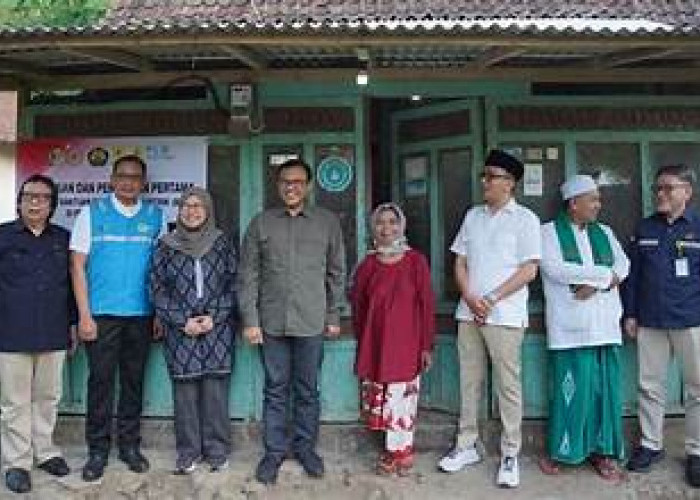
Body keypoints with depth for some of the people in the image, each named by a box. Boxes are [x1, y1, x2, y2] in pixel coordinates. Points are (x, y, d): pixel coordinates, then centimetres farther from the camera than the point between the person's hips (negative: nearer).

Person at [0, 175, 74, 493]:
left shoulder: (63, 239, 10)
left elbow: (71, 284, 14)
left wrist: (73, 323, 11)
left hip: (53, 336, 3)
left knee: (47, 398, 12)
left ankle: (45, 451, 27)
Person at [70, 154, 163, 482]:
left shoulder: (155, 216, 7)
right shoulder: (92, 213, 2)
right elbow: (78, 265, -1)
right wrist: (84, 315, -7)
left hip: (141, 314, 2)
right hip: (101, 314, -2)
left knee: (134, 380, 9)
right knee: (100, 381, 2)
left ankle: (130, 445, 22)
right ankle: (97, 450, 15)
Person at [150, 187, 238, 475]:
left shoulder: (221, 243, 5)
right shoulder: (166, 246, 5)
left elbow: (233, 285, 3)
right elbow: (157, 289, 2)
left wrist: (214, 317, -9)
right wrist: (183, 321, -8)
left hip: (217, 330, 0)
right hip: (180, 331, 0)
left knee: (216, 390, 1)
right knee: (184, 391, 3)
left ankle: (217, 451, 15)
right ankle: (188, 453, 17)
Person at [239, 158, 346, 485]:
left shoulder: (328, 222, 4)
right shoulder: (261, 223, 4)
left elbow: (336, 273, 8)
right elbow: (248, 275, 3)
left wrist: (334, 316, 6)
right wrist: (250, 320, -2)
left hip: (312, 323, 0)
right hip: (271, 322, 0)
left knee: (307, 390, 10)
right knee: (276, 390, 9)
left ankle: (305, 446, 27)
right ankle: (274, 451, 23)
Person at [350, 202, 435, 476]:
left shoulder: (416, 261, -4)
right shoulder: (368, 265, 5)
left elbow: (427, 305, -3)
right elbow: (358, 306, 12)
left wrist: (427, 345, -4)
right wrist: (362, 342, 12)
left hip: (405, 343, -3)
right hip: (375, 344, 3)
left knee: (400, 398, 0)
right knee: (379, 399, 6)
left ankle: (398, 453, 16)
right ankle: (400, 452, 21)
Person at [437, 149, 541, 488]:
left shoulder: (525, 219, -2)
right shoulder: (472, 216, 12)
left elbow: (529, 270, -7)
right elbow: (460, 262, 10)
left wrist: (491, 299, -12)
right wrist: (470, 298, -6)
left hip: (504, 315, -4)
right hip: (468, 313, 5)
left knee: (508, 385, 1)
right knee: (469, 382, 11)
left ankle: (510, 455, 12)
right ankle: (466, 446, 22)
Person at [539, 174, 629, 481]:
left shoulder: (604, 232, 17)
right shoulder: (550, 231, 2)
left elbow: (623, 265, 6)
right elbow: (553, 268, -14)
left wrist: (596, 283, -13)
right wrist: (605, 274, -10)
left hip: (605, 323, 4)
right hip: (569, 324, -4)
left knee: (605, 387, 5)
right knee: (569, 388, -1)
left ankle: (602, 450, 17)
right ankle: (561, 451, 12)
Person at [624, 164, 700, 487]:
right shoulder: (644, 228, 8)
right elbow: (633, 273, 10)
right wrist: (630, 314, 7)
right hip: (650, 321, 3)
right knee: (650, 386, 9)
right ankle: (651, 445, 22)